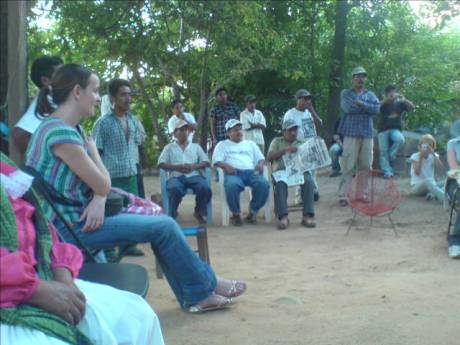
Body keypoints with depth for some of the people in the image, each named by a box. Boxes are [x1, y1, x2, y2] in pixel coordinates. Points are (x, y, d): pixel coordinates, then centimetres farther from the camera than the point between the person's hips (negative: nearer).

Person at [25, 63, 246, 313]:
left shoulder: (71, 129, 11)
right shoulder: (60, 133, -21)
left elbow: (100, 183, 9)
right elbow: (102, 184, -16)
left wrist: (99, 199, -13)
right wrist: (92, 148, 0)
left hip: (75, 216, 10)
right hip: (67, 226, -10)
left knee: (162, 224, 7)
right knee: (164, 227, -8)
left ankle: (195, 297, 13)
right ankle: (206, 285, 12)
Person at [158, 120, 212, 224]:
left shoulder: (196, 146, 25)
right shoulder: (169, 147, 21)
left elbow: (206, 162, 13)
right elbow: (161, 164, 8)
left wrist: (193, 166, -8)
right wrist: (176, 167, -9)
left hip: (194, 175, 2)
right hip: (176, 176, -1)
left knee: (205, 188, -31)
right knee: (175, 189, -38)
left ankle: (199, 212, -4)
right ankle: (172, 214, -13)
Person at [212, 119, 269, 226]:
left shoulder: (250, 144, 30)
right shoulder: (222, 145, 21)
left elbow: (260, 158, 22)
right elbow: (216, 161, 7)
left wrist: (260, 164, -3)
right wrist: (226, 166, -15)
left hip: (251, 172, 3)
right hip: (234, 173, -2)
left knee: (264, 184, -31)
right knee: (232, 185, -40)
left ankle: (253, 212, -11)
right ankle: (236, 214, -17)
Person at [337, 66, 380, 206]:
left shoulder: (370, 94, 17)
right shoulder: (346, 93, 6)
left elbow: (376, 108, -2)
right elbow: (348, 108, -13)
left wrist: (361, 104, -12)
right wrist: (367, 108, -3)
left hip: (367, 134, 4)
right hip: (351, 133, -4)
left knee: (366, 166, 7)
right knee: (348, 166, -6)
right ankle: (342, 196, -3)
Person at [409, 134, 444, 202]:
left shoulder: (433, 156, 6)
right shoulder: (415, 156, -5)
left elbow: (440, 167, -13)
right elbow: (417, 173, -18)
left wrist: (433, 154, -16)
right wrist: (420, 158, -19)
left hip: (430, 184, 5)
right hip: (416, 186, -4)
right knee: (428, 181, -39)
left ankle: (432, 194, -45)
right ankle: (444, 198, -57)